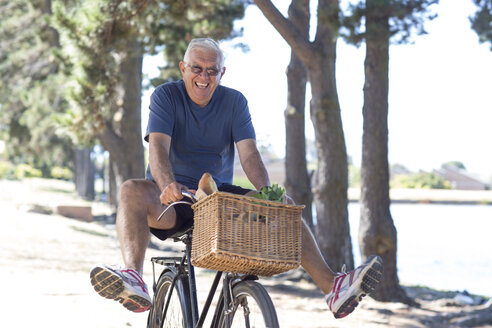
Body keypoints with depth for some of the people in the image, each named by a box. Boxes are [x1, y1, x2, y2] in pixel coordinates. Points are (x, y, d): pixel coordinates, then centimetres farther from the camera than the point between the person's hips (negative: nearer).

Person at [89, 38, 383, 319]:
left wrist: (267, 192, -28)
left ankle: (333, 288, -28)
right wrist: (168, 185, -41)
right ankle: (134, 281, -56)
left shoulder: (235, 101, 4)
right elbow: (158, 147, -19)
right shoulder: (166, 96, -4)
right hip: (173, 197, -3)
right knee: (132, 191, -34)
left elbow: (249, 153, -8)